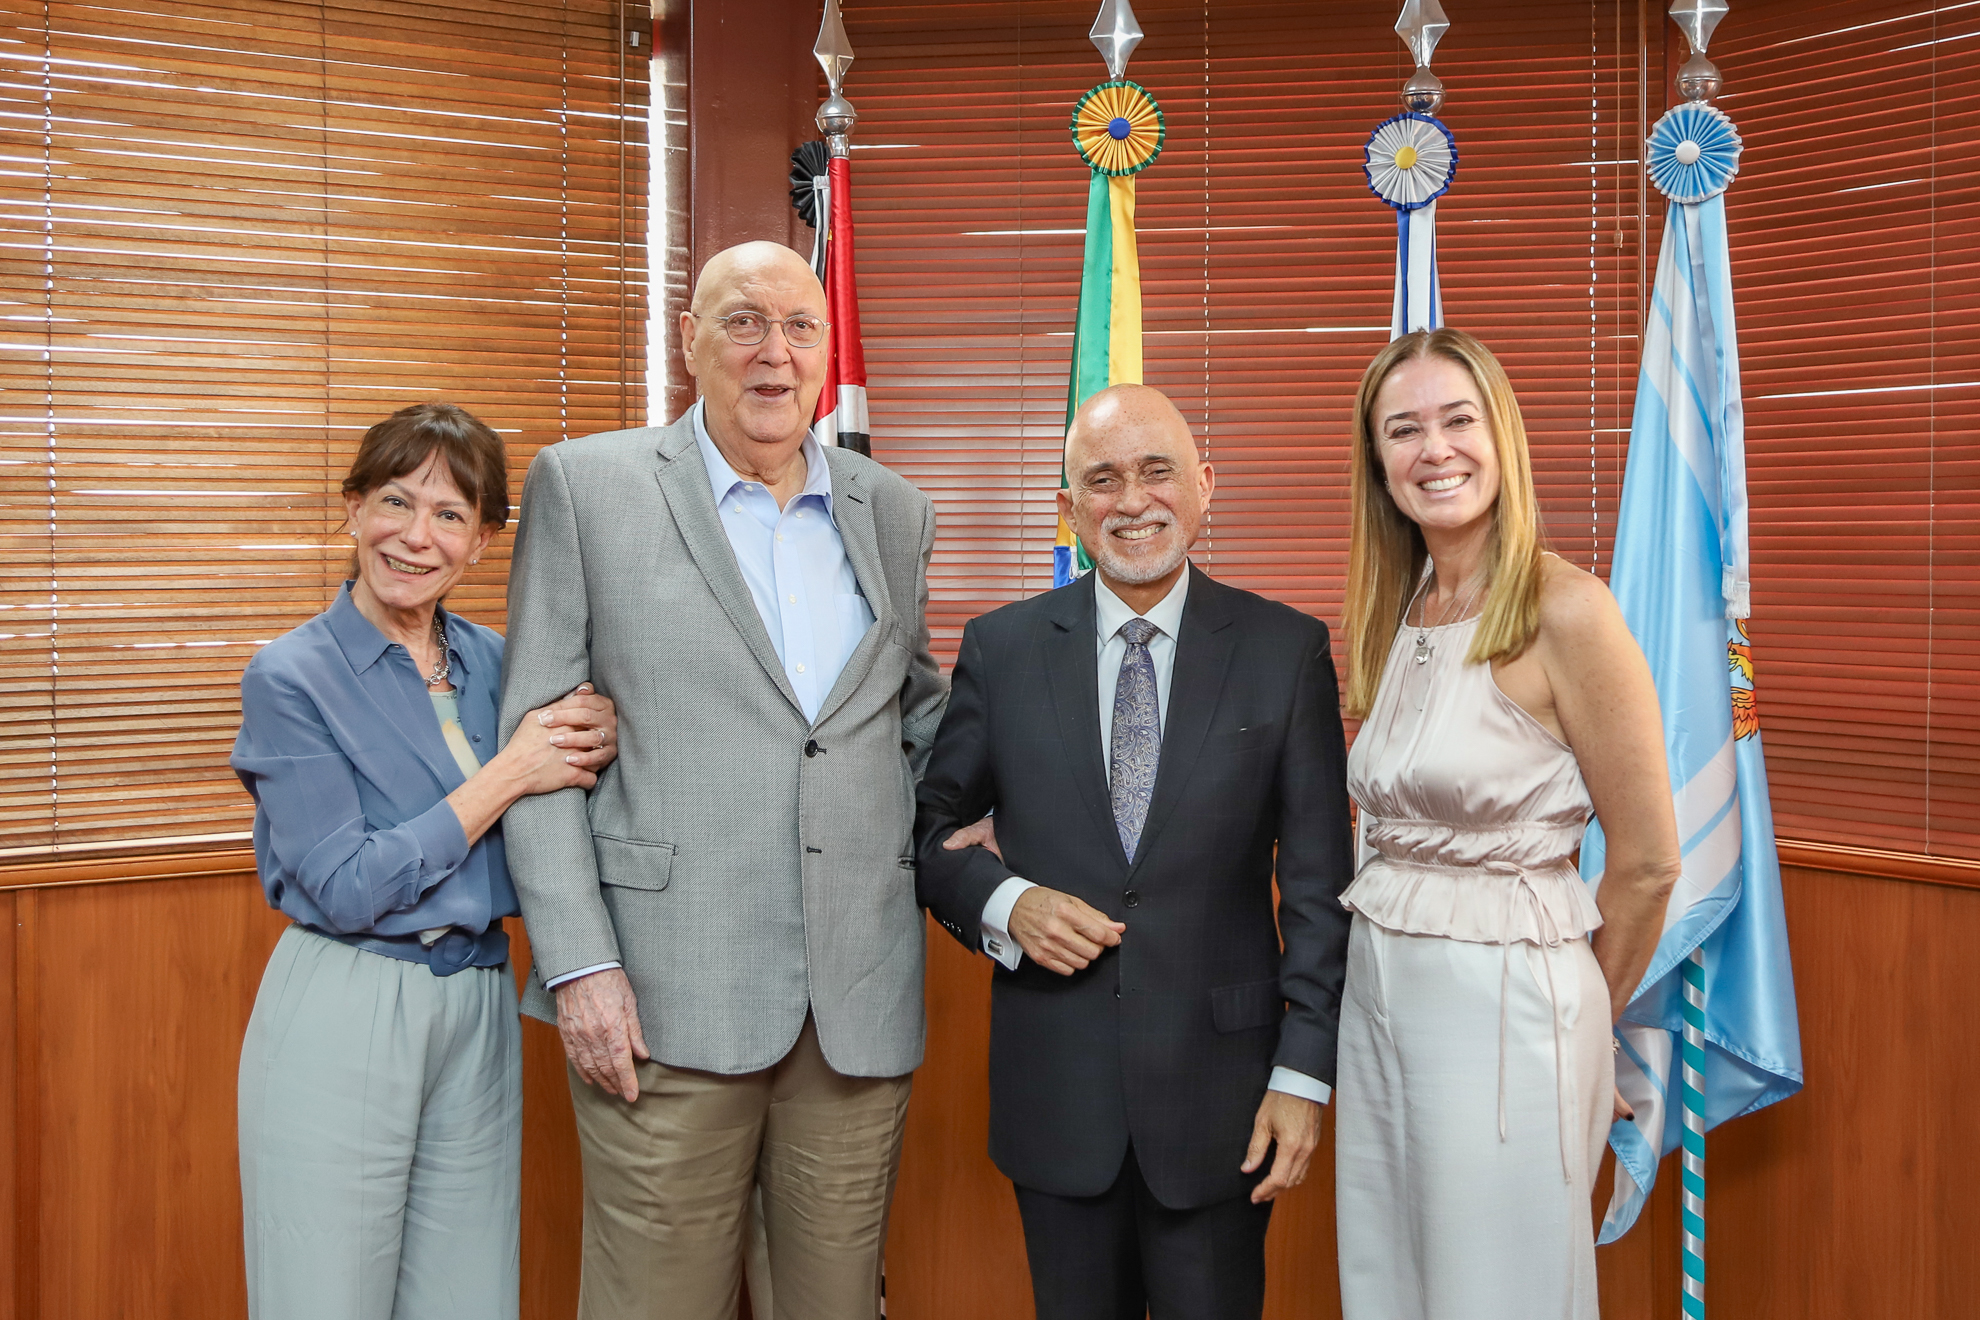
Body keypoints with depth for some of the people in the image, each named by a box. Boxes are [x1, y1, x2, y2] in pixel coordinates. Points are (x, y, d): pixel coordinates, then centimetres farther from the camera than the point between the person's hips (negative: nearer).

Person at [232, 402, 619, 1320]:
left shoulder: (492, 663, 7)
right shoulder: (292, 676, -9)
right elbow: (344, 890, -14)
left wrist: (584, 753, -8)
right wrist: (505, 777, -15)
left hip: (479, 1013, 5)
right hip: (339, 1021, -5)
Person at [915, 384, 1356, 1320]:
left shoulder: (1288, 649, -1)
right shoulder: (1000, 648, 2)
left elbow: (1318, 882, -2)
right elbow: (927, 829, 7)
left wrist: (1304, 1071, -6)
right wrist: (1003, 901, -13)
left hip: (1220, 1093, -1)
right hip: (1053, 1092, 1)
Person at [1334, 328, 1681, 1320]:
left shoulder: (1566, 613, -14)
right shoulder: (1395, 615, 8)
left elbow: (1647, 864, -9)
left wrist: (1578, 1015, 3)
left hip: (1502, 1007, -7)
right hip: (1375, 991, 7)